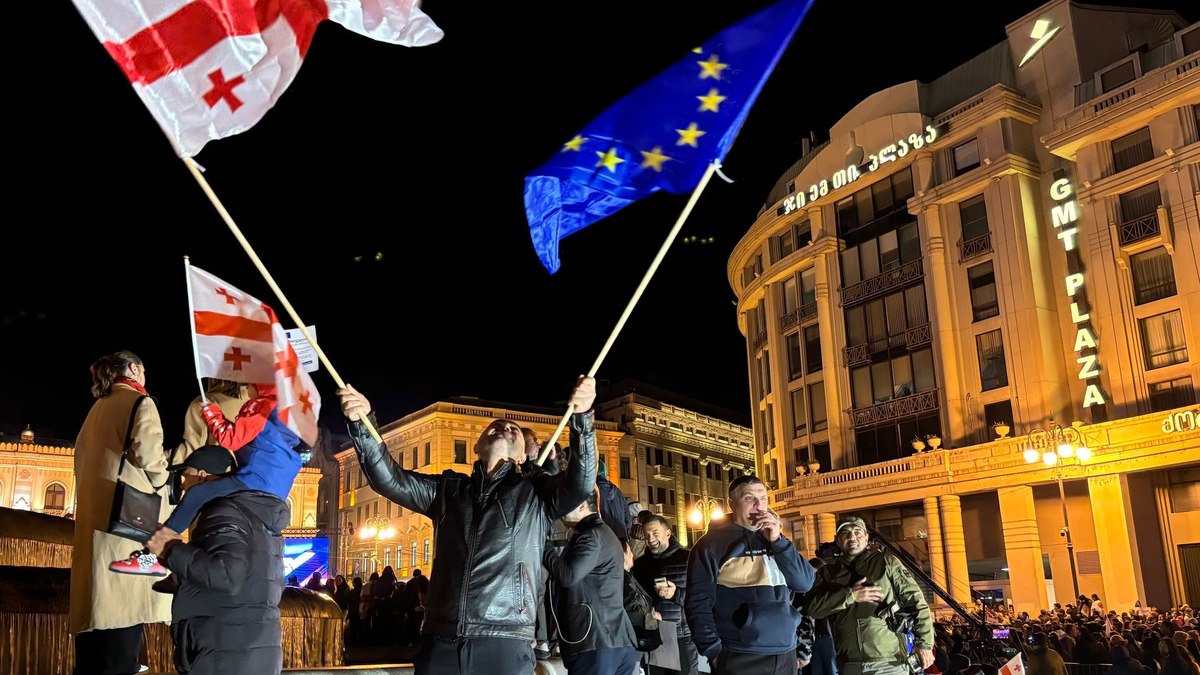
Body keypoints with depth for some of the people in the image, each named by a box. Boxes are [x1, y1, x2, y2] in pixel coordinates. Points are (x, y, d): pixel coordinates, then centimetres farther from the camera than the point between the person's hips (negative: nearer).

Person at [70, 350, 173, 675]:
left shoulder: (99, 407, 21)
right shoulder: (139, 402, -4)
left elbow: (82, 456, 24)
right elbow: (147, 451, -18)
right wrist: (161, 481, -1)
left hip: (94, 512, 8)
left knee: (99, 599, 11)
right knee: (124, 600, -7)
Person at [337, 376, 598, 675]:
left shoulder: (535, 494, 11)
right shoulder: (448, 488, 18)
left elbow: (580, 484, -7)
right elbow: (389, 479, 7)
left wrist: (581, 417, -23)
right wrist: (362, 423, -9)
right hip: (440, 642, 2)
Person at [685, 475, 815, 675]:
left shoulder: (774, 539, 14)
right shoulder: (713, 543, -3)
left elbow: (805, 583, 3)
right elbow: (698, 601, -8)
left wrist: (778, 540, -6)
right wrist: (714, 652, -14)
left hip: (786, 655, 5)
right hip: (740, 658, -5)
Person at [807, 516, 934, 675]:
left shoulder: (886, 562, 5)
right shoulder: (830, 572, 10)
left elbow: (916, 600, 2)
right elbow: (813, 608, -1)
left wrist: (924, 643, -6)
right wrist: (850, 595, -11)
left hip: (889, 662, -2)